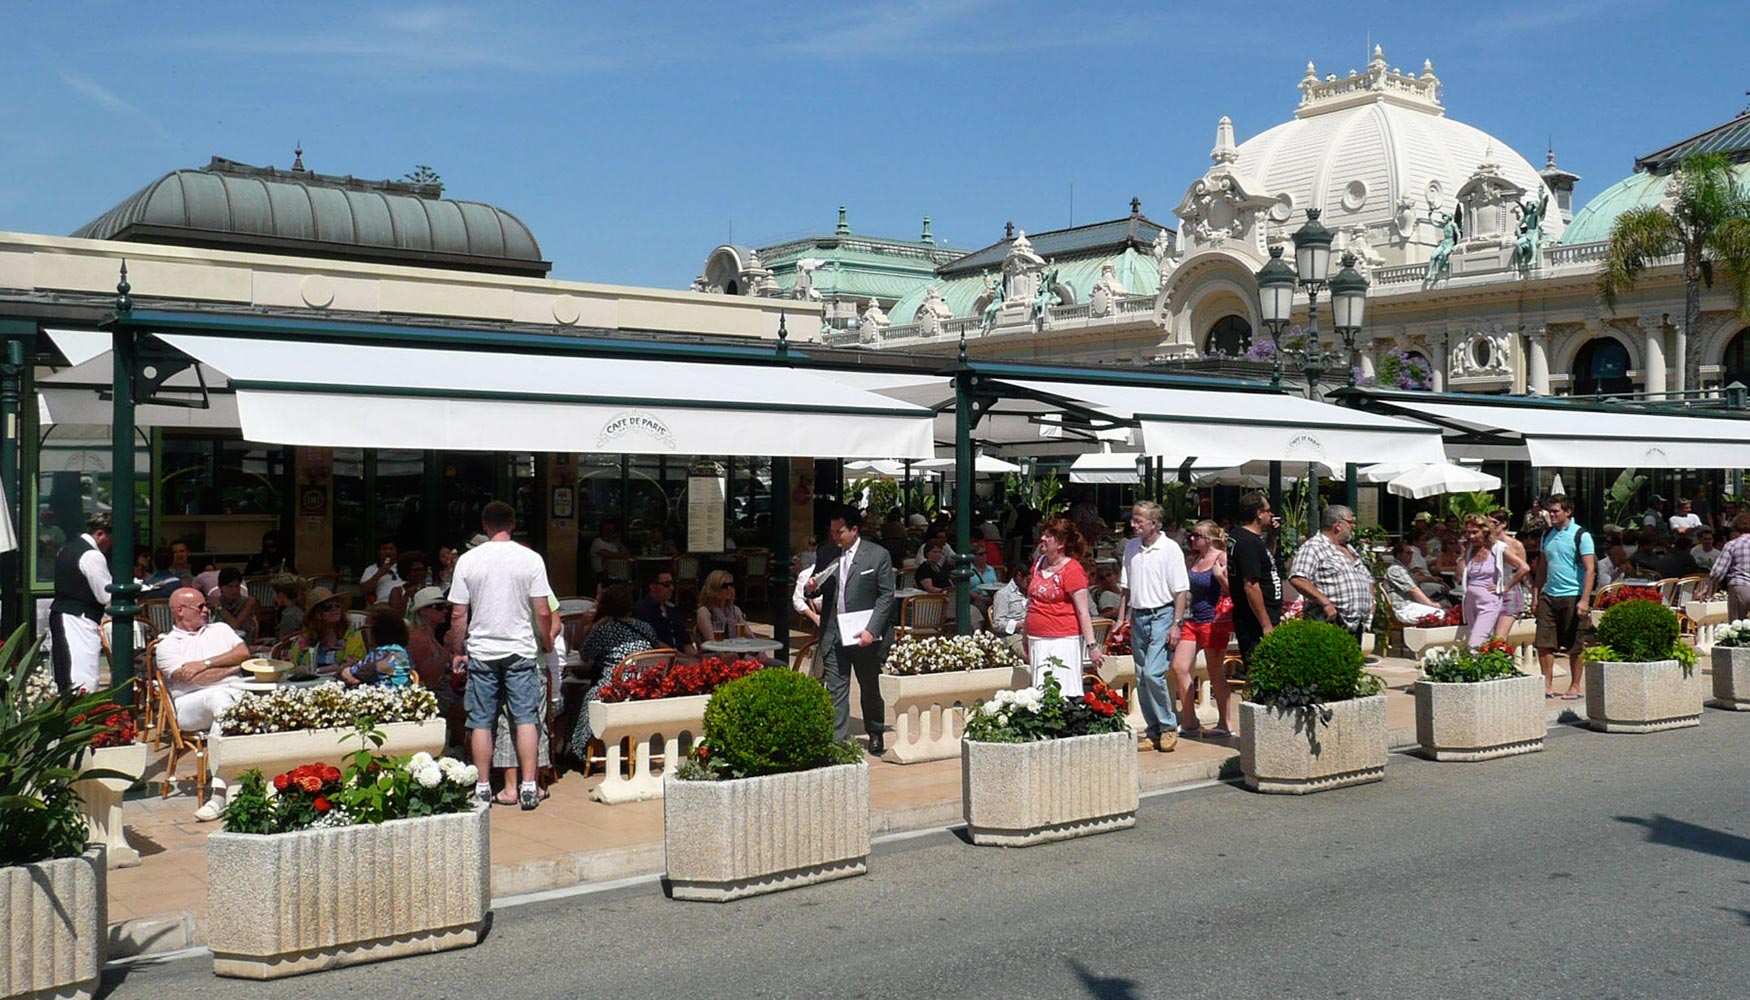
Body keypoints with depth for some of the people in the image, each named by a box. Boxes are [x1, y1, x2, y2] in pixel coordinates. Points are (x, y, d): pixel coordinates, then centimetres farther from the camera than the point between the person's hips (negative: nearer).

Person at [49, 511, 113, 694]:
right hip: (79, 621, -10)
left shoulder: (66, 549, 15)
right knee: (85, 683, -12)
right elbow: (106, 596, -13)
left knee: (60, 676, 12)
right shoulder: (93, 556, -15)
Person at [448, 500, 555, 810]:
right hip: (521, 649, -1)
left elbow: (458, 614, 0)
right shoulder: (530, 559, -4)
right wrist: (546, 642, 11)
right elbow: (543, 612, -5)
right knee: (526, 718, 3)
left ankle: (483, 788, 11)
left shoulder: (468, 560, -1)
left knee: (481, 721, 8)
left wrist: (457, 651, 11)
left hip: (481, 652, 1)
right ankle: (529, 787, -1)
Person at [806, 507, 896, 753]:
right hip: (833, 635, 2)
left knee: (871, 687, 15)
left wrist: (871, 630, -15)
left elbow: (886, 596, -6)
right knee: (835, 689, -2)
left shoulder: (878, 555, -4)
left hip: (865, 635, -2)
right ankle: (838, 740, 2)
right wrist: (812, 587, -9)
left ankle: (875, 734, 35)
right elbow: (821, 590, 16)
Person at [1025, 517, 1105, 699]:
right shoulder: (1039, 563, 11)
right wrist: (1027, 638, 22)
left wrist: (1091, 645, -17)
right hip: (1037, 641, 8)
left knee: (1062, 694, -8)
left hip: (1063, 641, -7)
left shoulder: (1072, 570, -12)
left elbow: (1083, 612, -14)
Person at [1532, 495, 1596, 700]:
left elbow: (1590, 570, -10)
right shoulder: (1547, 534, 12)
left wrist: (1584, 600, -17)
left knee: (1575, 646, 3)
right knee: (1543, 643, 1)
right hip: (1549, 596, 5)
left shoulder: (1581, 535, -6)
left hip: (1572, 596, -5)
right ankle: (1547, 685, 8)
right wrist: (1536, 595, 14)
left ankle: (1575, 687, 12)